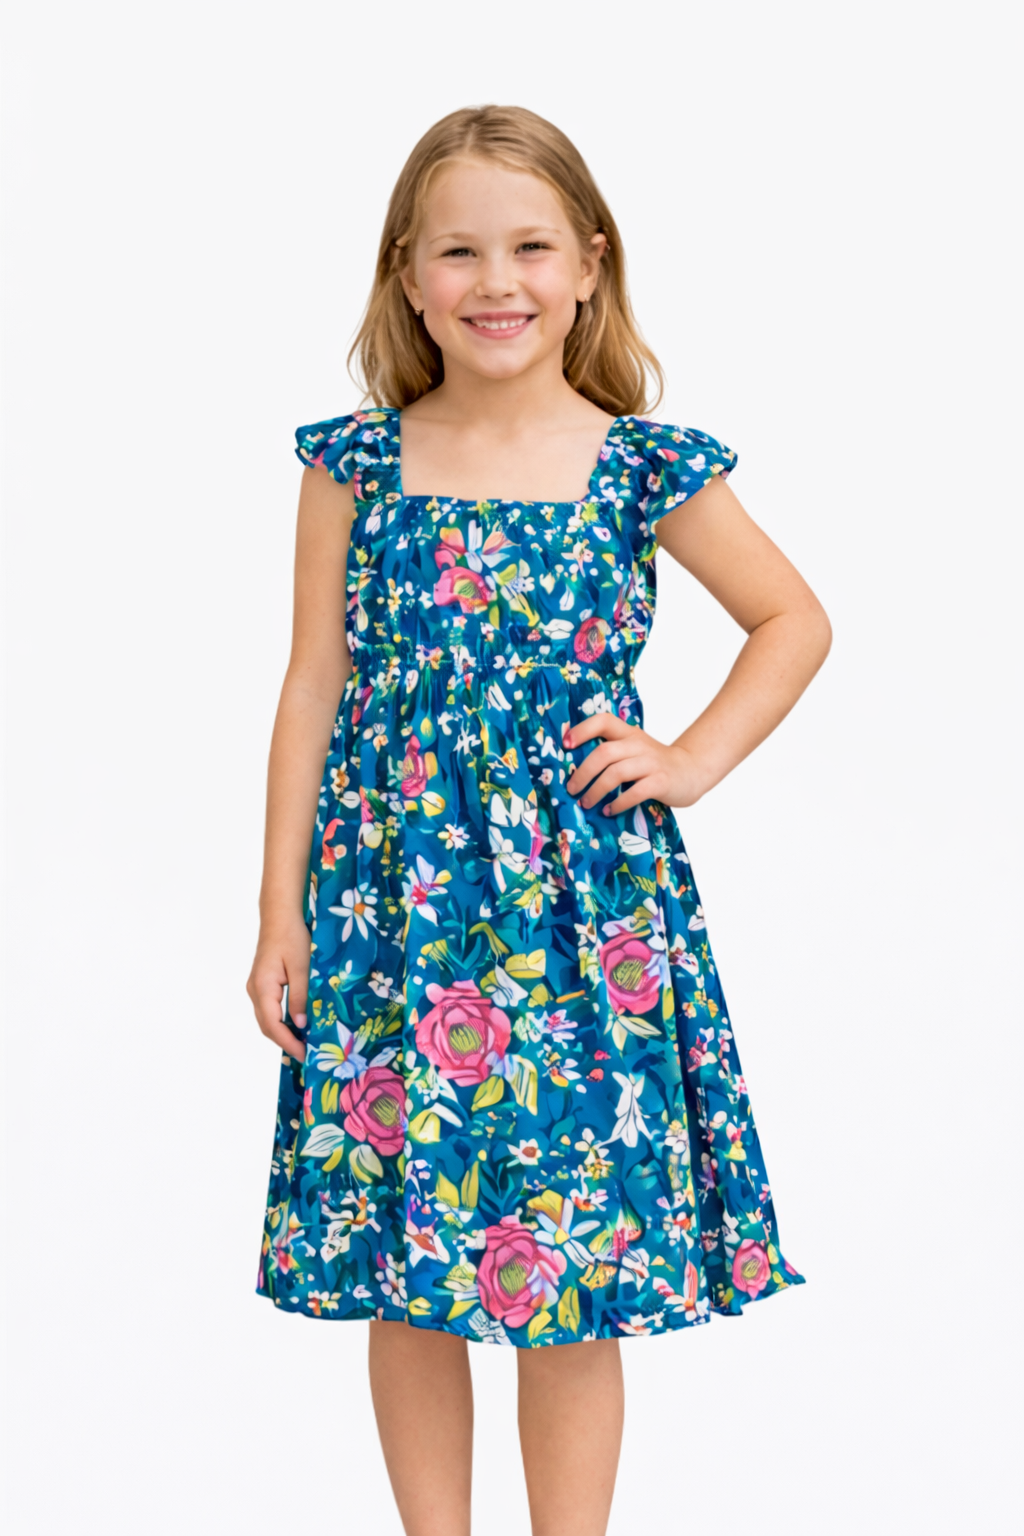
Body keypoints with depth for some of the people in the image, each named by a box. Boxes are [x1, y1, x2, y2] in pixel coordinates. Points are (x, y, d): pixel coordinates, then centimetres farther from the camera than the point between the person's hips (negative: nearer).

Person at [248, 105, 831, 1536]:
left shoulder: (643, 467, -1)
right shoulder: (357, 462, 2)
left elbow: (796, 622, 12)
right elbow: (315, 687, 3)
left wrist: (693, 758, 0)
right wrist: (281, 912, 1)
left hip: (583, 907, -1)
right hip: (392, 905, 1)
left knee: (577, 1282, 4)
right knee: (403, 1283, 9)